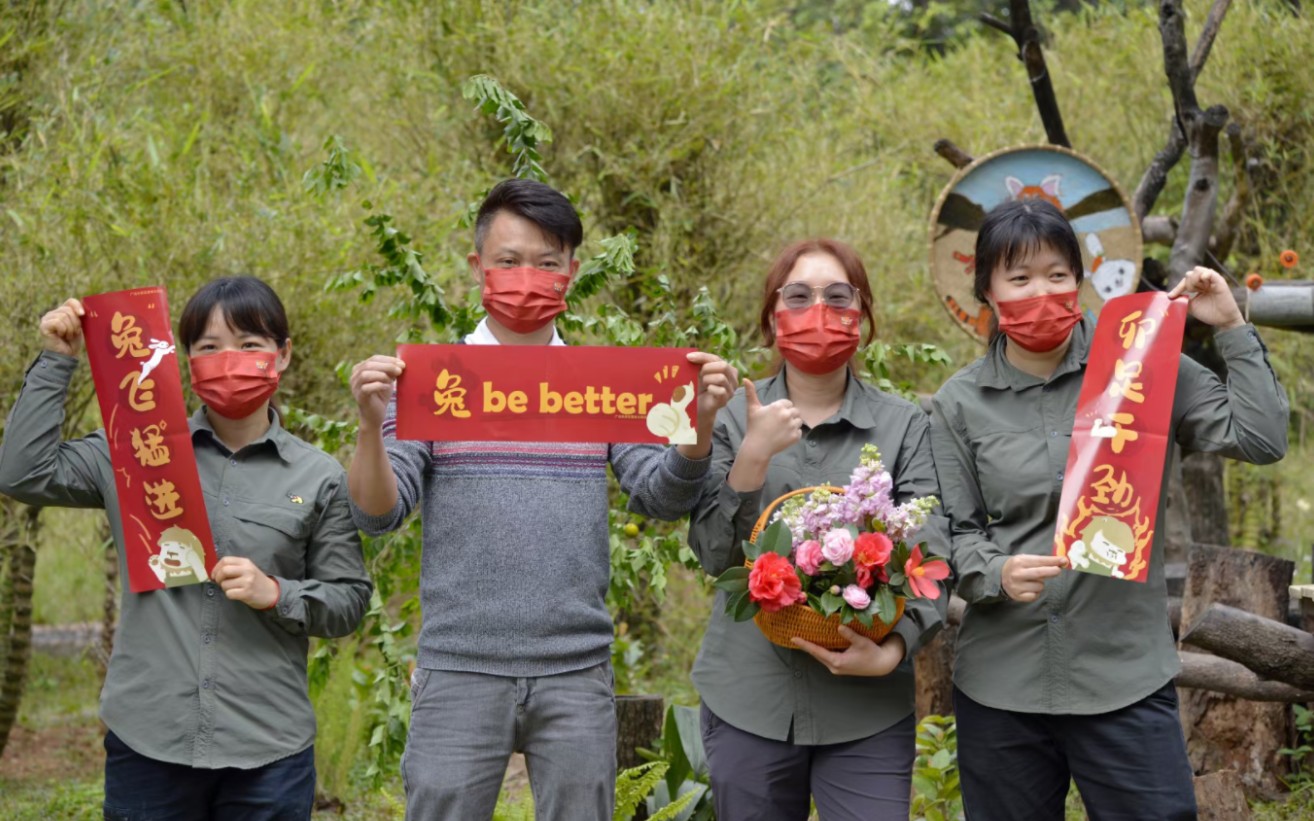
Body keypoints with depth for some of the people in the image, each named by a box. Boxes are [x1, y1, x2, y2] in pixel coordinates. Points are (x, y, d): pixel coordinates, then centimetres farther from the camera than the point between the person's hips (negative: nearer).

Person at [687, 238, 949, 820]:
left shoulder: (904, 427, 1)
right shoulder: (734, 417, 3)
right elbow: (714, 554, -2)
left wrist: (892, 651, -22)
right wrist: (753, 456, -16)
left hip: (868, 706, -1)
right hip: (748, 699, 1)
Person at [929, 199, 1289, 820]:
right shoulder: (960, 403, 3)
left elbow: (1260, 440, -4)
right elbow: (954, 533, 4)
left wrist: (1230, 327, -6)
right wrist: (998, 574, -16)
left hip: (1128, 675, -1)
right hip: (1001, 682, 1)